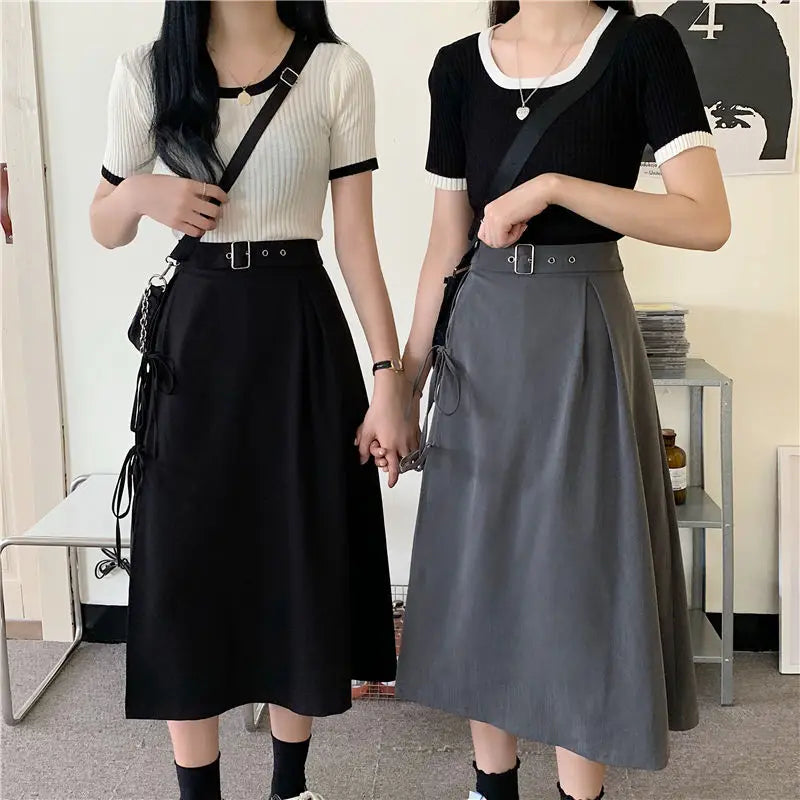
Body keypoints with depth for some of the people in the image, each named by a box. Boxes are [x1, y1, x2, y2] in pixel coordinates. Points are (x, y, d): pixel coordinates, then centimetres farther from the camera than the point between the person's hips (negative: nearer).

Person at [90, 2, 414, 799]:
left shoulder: (337, 73, -2)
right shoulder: (146, 73, 4)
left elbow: (357, 239, -2)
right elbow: (104, 230, 12)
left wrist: (388, 373, -8)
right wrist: (142, 193, -11)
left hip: (300, 331, -1)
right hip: (194, 332, 1)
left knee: (302, 558, 7)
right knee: (187, 561, 4)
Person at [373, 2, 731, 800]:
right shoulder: (459, 67, 5)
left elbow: (707, 220, -15)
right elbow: (446, 242, 8)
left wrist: (553, 186, -20)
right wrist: (404, 375, 7)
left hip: (583, 338, -4)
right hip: (481, 337, 4)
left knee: (580, 566, 3)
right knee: (478, 563, 10)